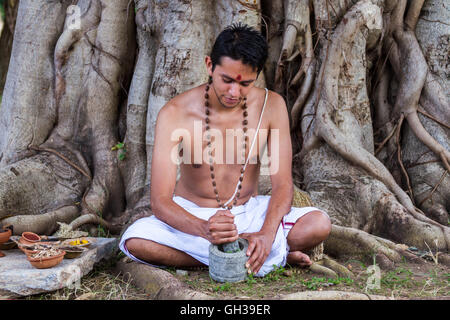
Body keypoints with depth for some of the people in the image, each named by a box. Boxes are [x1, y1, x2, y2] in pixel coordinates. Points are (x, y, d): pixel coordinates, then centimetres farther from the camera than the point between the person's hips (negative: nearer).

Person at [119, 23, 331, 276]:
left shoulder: (271, 106, -12)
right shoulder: (176, 113, -19)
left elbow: (283, 184, -12)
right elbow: (160, 200, -23)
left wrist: (266, 234, -32)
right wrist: (204, 229, -43)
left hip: (249, 213, 0)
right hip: (191, 215, 1)